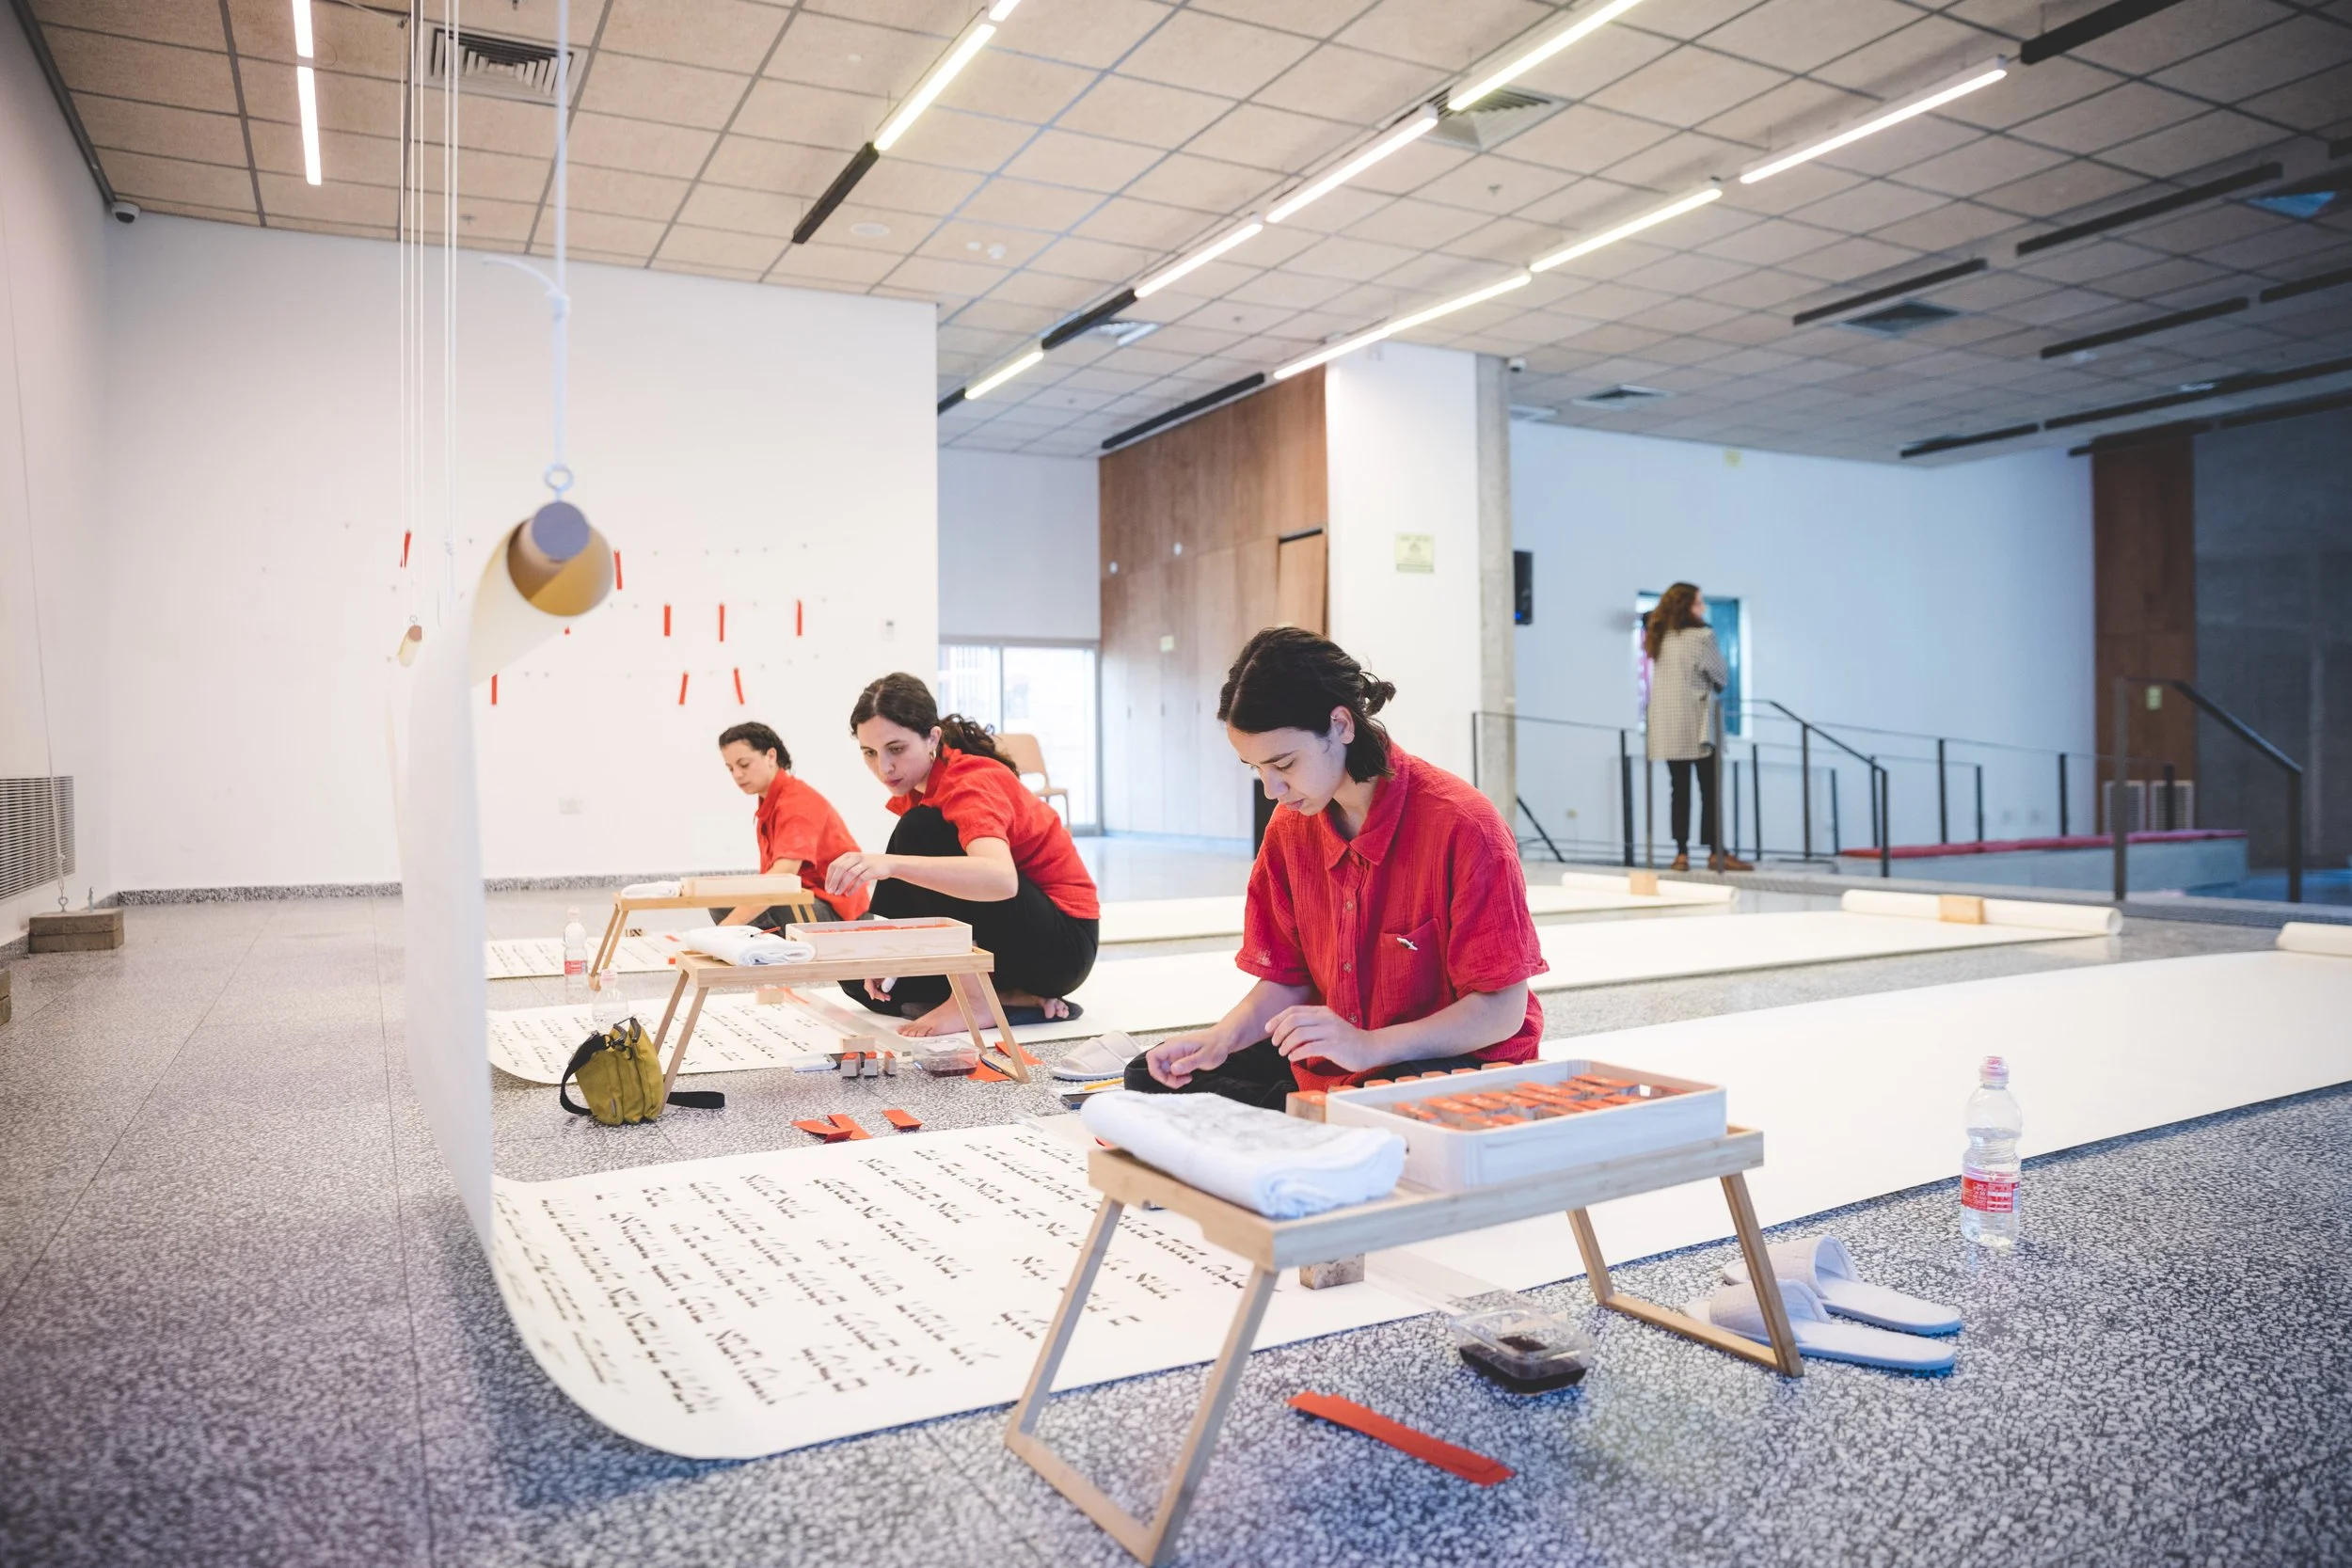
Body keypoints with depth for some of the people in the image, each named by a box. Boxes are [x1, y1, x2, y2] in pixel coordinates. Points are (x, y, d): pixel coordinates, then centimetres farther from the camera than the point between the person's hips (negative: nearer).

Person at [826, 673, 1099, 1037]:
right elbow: (922, 895, 7)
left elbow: (1002, 879, -44)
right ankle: (1019, 999, -3)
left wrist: (891, 863, -54)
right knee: (857, 973, 2)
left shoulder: (973, 782, -23)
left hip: (1060, 944, -9)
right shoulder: (915, 790, 4)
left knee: (921, 830, -23)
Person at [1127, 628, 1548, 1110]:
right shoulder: (1288, 829, 0)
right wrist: (1222, 1038, -13)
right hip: (1329, 1060, 6)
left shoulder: (1461, 825, -19)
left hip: (1460, 1059, -6)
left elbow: (1503, 1010, -19)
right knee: (1153, 1076, -3)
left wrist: (1370, 1047, -31)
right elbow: (1288, 978, 7)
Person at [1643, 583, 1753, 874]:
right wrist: (1716, 688, 16)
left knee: (1679, 788, 7)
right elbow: (1721, 675, -3)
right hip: (1696, 724, -6)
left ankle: (1681, 852, 4)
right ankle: (1716, 853, -1)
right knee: (1710, 788, -1)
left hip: (1666, 725, 6)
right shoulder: (1701, 636, -10)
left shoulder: (1660, 637, 8)